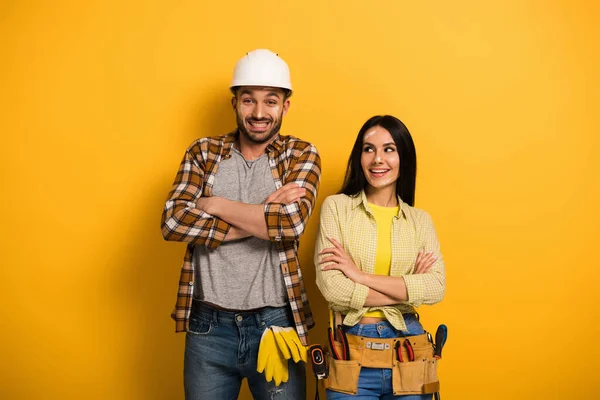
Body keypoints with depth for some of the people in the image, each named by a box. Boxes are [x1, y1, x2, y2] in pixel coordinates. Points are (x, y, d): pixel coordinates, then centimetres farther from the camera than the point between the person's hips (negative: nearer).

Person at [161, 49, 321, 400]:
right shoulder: (203, 152, 4)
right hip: (208, 324, 2)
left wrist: (213, 204, -10)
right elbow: (172, 221, -10)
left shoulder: (301, 154, 0)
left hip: (275, 324, -1)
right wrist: (258, 219, -15)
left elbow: (292, 221, -18)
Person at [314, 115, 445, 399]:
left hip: (410, 350, 2)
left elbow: (436, 288, -9)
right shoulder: (336, 206, -3)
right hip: (353, 349, -2)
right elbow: (331, 288, -13)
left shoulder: (420, 220, 5)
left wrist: (360, 275, -15)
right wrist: (407, 288, -9)